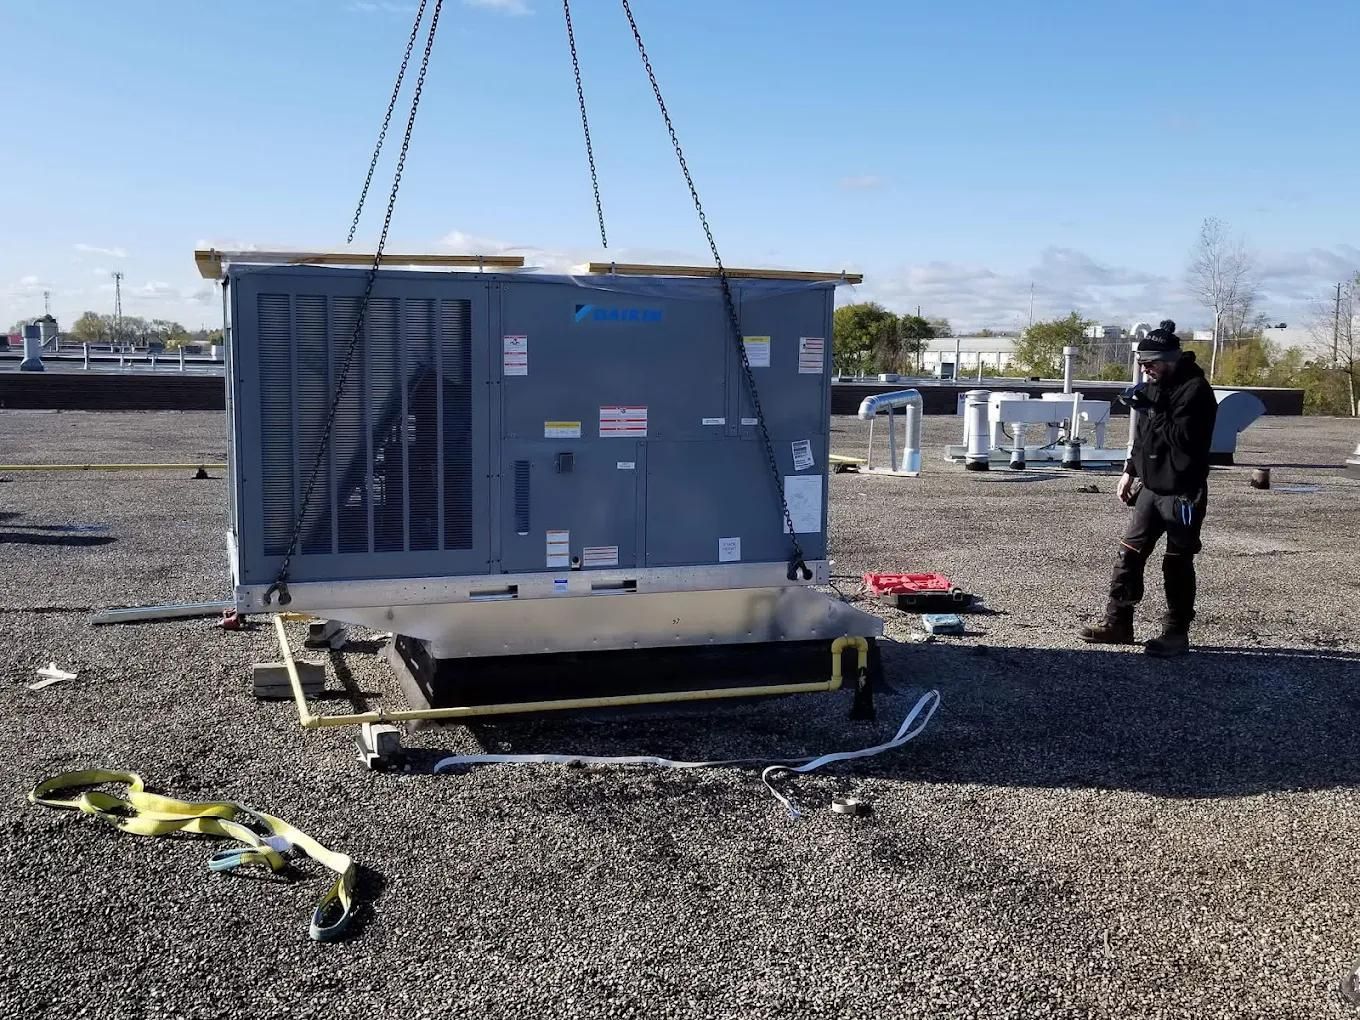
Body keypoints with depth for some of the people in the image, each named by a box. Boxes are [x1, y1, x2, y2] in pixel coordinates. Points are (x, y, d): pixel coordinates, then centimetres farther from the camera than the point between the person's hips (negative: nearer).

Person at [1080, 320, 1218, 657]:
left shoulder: (1195, 390, -15)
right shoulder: (1155, 385, 11)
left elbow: (1183, 438, -25)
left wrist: (1153, 410, -23)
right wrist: (1130, 471, 17)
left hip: (1182, 493, -8)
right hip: (1151, 488, 8)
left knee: (1177, 564, 1)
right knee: (1129, 554, 8)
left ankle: (1176, 633, 12)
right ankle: (1118, 623, 17)